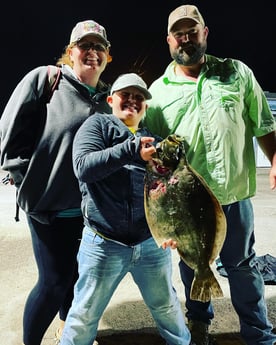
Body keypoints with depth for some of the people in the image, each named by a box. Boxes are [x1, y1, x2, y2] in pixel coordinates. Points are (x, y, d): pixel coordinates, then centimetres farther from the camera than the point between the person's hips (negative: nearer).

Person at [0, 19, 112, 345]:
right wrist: (31, 182, -10)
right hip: (49, 205, -5)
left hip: (90, 207, 5)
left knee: (79, 273, 19)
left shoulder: (107, 98, 7)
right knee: (54, 281, 2)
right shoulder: (43, 78, -7)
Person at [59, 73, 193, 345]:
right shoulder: (97, 124, 4)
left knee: (166, 306, 20)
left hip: (152, 243, 4)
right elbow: (83, 166, -14)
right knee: (84, 316, 11)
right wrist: (132, 150, -21)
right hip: (103, 244, -3)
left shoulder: (153, 139, 15)